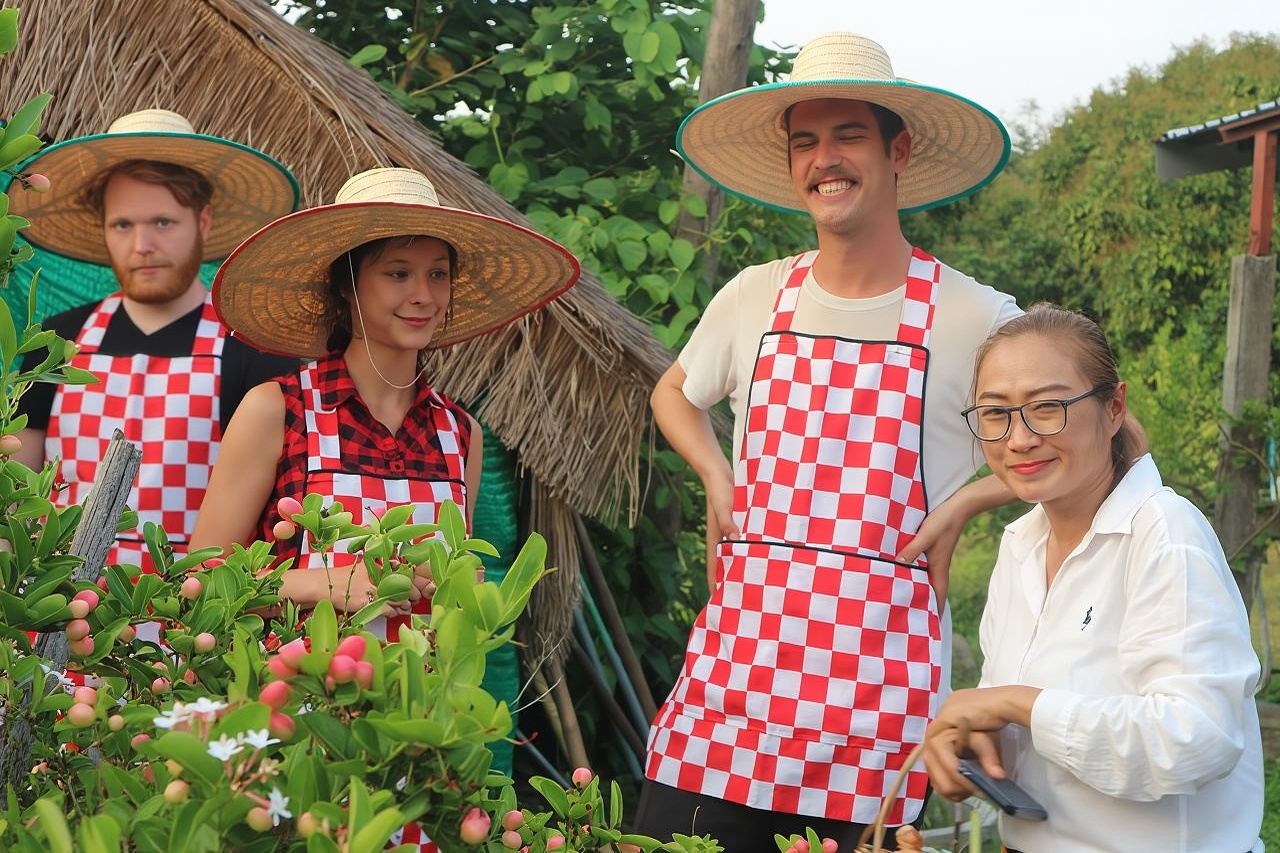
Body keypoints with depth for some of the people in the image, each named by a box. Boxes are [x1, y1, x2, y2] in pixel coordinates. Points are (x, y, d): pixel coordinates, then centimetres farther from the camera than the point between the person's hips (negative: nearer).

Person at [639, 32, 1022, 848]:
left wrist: (967, 502, -4)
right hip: (740, 646, 3)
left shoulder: (973, 317, -2)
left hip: (880, 666, -3)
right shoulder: (755, 298, 8)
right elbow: (674, 394, 28)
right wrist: (716, 476, 9)